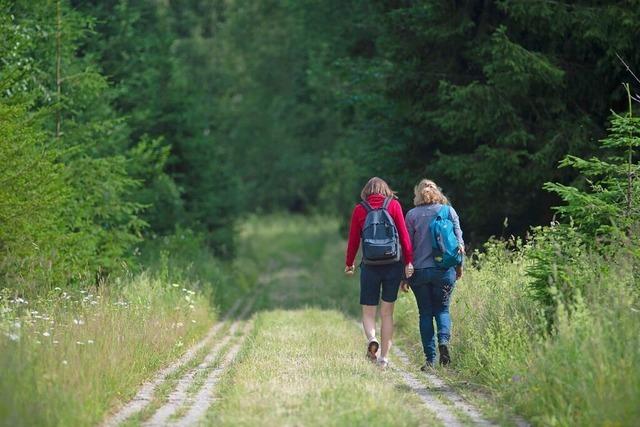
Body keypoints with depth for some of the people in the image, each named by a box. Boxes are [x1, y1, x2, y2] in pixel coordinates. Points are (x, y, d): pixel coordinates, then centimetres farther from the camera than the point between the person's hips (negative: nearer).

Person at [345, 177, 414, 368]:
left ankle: (371, 339, -20)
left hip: (370, 267, -1)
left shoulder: (359, 210, 2)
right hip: (393, 266, 1)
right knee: (387, 312, 10)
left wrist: (349, 264, 17)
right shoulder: (394, 205, 1)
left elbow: (353, 240, 5)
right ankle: (383, 357, 8)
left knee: (368, 311, 10)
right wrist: (408, 261, -2)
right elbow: (404, 235, -4)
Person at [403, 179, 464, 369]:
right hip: (444, 270, 0)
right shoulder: (448, 211, 2)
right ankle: (443, 340, -16)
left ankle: (430, 359, 3)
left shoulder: (412, 215, 1)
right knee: (442, 309, 13)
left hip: (419, 271, 0)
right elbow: (459, 241, 2)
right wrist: (459, 266, 14)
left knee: (425, 314, 8)